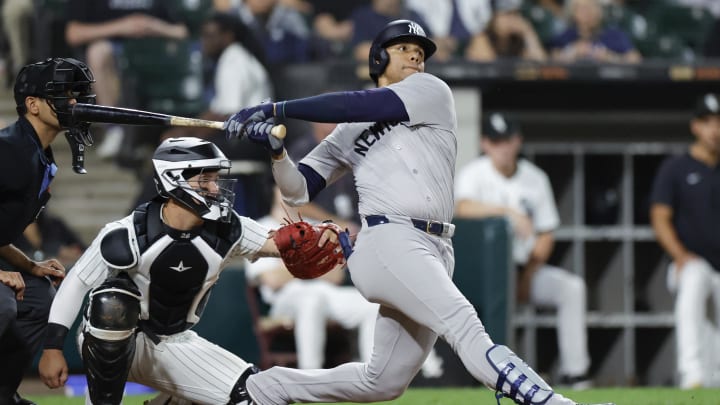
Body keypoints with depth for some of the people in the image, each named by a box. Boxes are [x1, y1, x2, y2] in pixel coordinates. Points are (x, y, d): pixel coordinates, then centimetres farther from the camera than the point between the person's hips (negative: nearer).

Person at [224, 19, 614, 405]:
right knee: (465, 327, -26)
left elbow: (359, 105, -1)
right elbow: (298, 190, 16)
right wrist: (276, 151, -5)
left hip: (435, 255, 3)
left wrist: (274, 109, -3)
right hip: (389, 244, -3)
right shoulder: (349, 132, 18)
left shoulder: (431, 92, 13)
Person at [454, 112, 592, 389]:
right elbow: (462, 207, -31)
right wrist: (510, 212, -41)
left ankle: (574, 373, -18)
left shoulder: (535, 178, 5)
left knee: (572, 287, -16)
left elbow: (545, 235, 6)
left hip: (527, 266, 4)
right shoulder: (474, 174, -7)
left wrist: (528, 278, -8)